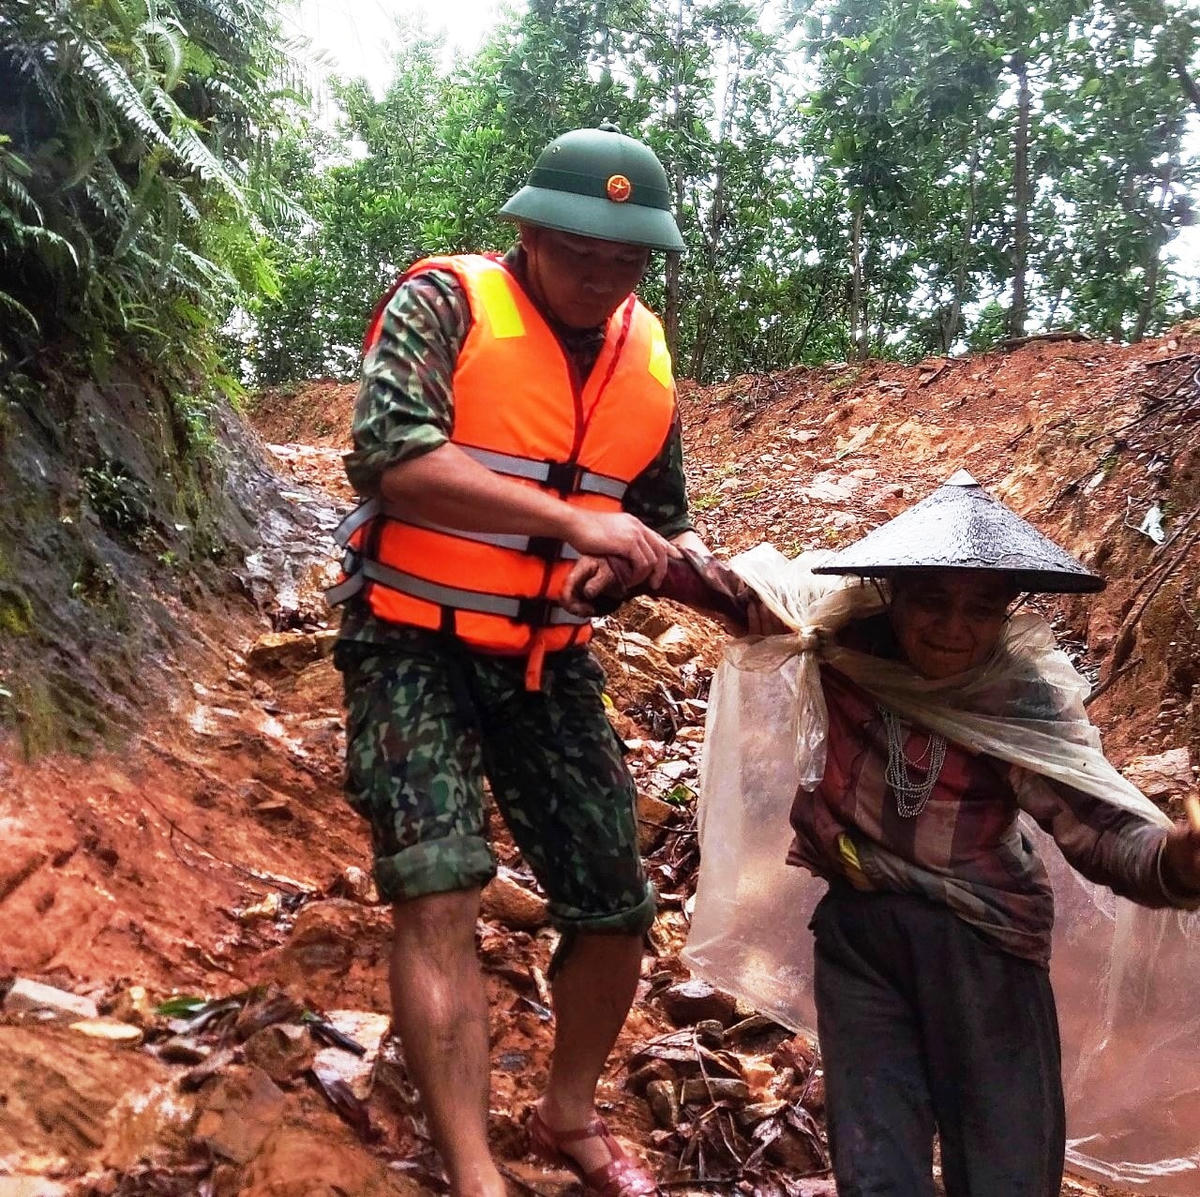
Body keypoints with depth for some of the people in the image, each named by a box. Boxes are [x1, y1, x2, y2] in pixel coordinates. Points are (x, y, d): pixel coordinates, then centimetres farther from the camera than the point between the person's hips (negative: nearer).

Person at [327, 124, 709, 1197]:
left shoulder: (646, 357, 5)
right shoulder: (444, 304, -11)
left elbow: (663, 521, 16)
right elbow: (391, 457, -28)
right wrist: (573, 519, -34)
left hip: (550, 659, 5)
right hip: (419, 645, -5)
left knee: (616, 906, 7)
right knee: (440, 894, -18)